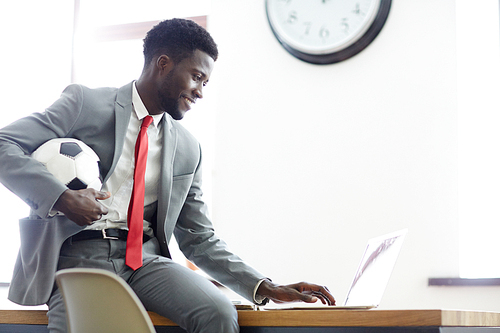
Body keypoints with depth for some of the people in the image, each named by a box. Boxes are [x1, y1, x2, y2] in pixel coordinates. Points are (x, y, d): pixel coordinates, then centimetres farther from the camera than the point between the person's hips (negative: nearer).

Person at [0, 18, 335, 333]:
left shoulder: (188, 149, 15)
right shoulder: (85, 103, 2)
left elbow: (200, 239, 17)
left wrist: (265, 288, 5)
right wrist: (61, 198, -20)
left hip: (144, 257, 4)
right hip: (79, 256, -3)